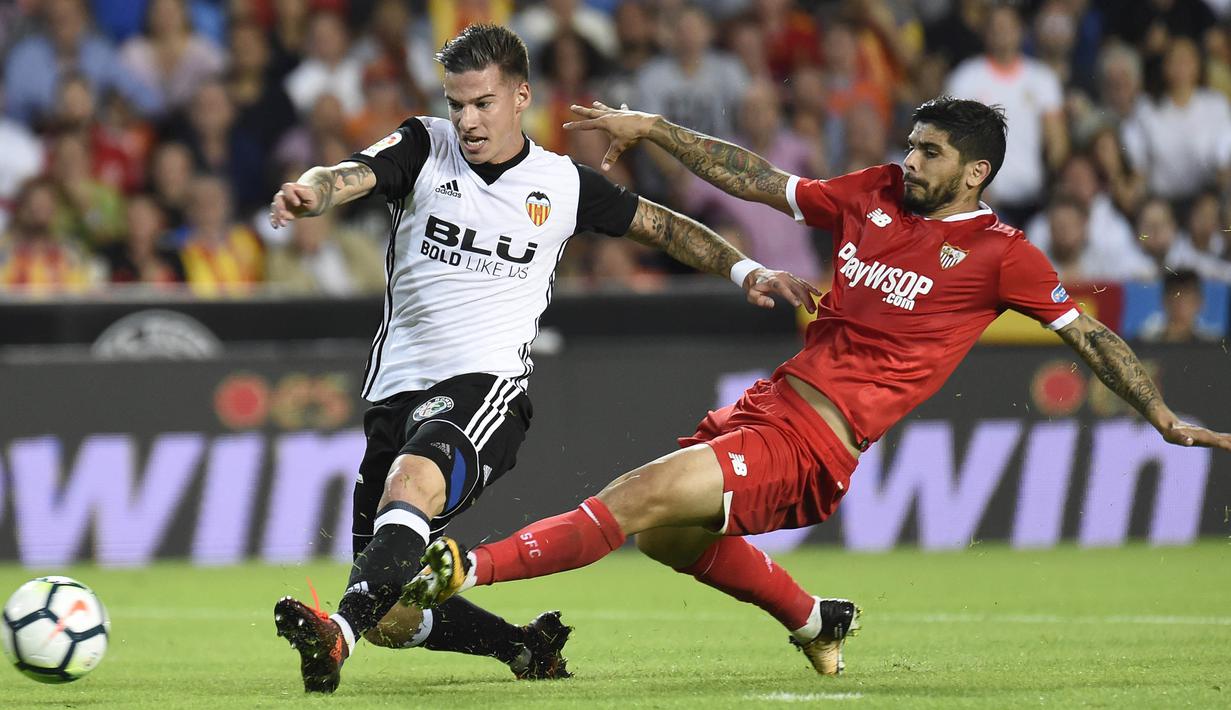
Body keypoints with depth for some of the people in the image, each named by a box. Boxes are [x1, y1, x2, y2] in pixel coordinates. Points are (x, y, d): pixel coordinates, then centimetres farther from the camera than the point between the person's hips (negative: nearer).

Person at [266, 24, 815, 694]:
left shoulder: (564, 184, 10)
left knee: (413, 475, -38)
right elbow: (346, 178, -12)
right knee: (391, 619, 0)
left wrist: (746, 272, 14)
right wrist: (305, 194, -36)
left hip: (485, 383, -3)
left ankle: (339, 632, -56)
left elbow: (660, 225, 25)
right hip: (399, 386, 3)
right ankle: (525, 646, 21)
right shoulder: (424, 148, 7)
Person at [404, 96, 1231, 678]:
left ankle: (471, 569, -27)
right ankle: (814, 621, 39)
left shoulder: (999, 253, -4)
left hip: (812, 448, -8)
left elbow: (1088, 333, 2)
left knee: (642, 498, -22)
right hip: (769, 404, 8)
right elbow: (758, 179, 20)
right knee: (665, 533, 22)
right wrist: (652, 129, 18)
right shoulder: (875, 195, 12)